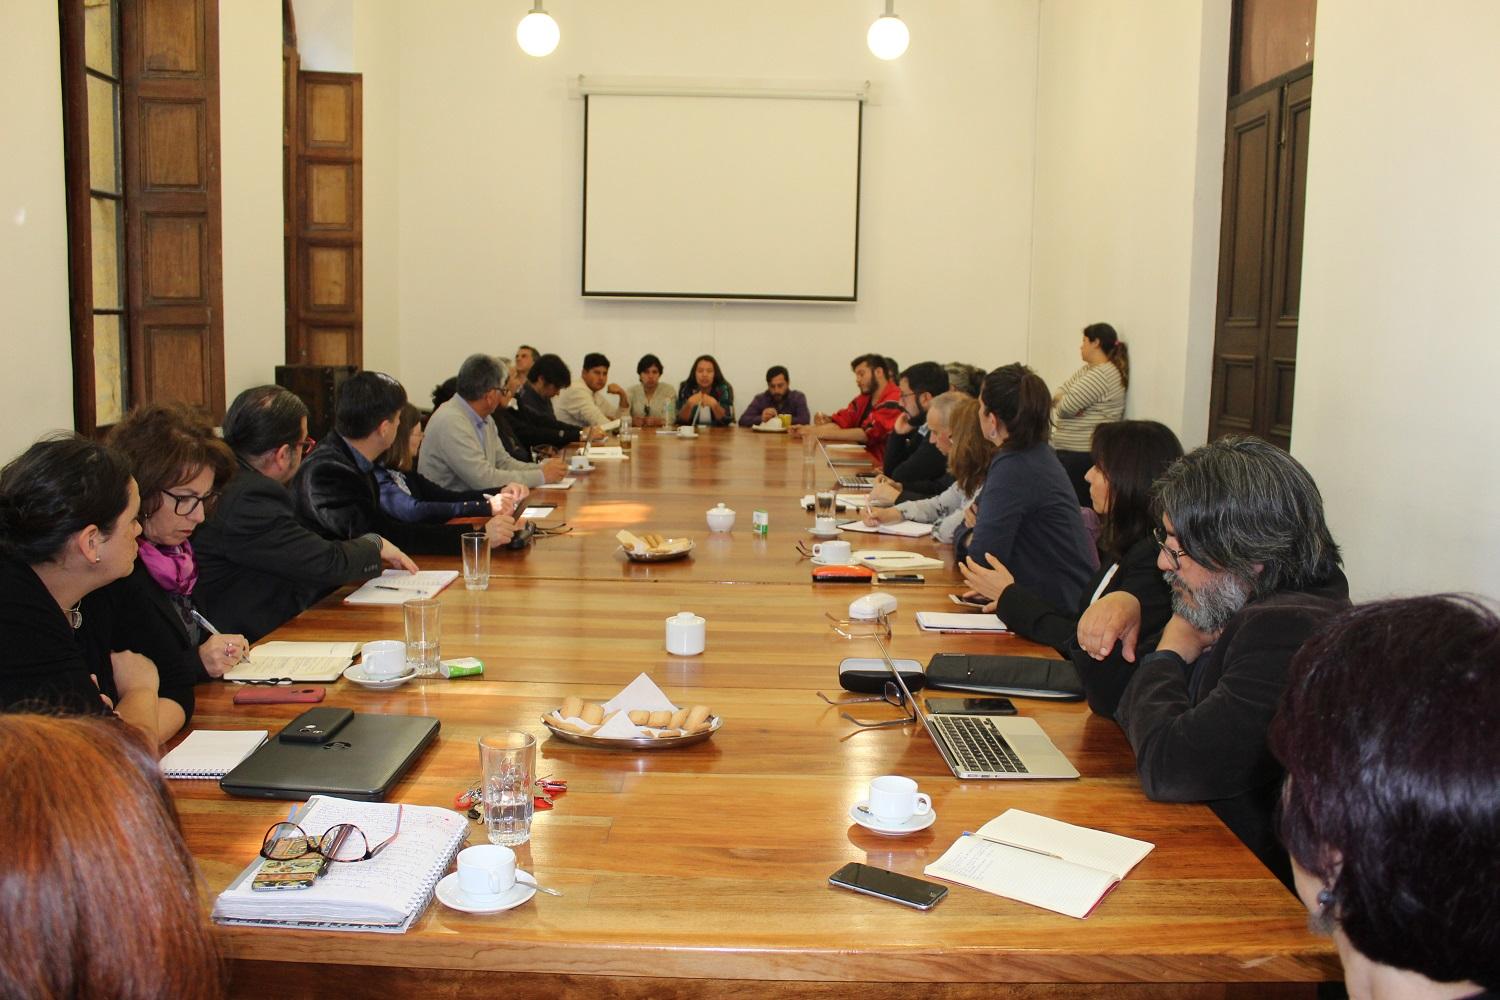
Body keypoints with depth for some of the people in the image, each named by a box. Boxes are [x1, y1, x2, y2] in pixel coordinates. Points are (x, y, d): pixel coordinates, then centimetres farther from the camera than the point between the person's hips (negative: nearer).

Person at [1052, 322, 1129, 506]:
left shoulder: (1102, 375, -14)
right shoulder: (1087, 370, 17)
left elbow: (1065, 407, -18)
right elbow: (1058, 396, 12)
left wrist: (1060, 401, 4)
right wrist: (1062, 399, -11)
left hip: (1080, 456, -9)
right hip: (1072, 451, 9)